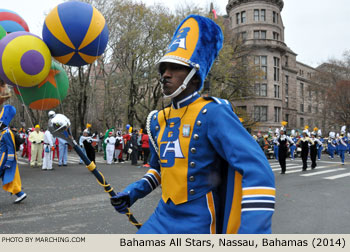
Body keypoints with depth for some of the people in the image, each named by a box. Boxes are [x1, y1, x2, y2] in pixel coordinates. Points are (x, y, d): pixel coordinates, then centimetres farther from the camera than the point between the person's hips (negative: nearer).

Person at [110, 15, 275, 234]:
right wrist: (135, 191, 6)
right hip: (163, 216, 6)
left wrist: (255, 228, -36)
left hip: (198, 223, -6)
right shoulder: (158, 120, 6)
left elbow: (257, 169, -26)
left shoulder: (212, 114, -16)